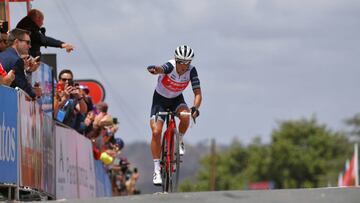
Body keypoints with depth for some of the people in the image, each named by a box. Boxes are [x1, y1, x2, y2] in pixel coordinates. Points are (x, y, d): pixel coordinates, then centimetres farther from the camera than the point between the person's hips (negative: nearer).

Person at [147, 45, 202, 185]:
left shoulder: (191, 71, -20)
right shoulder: (170, 66, -29)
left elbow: (197, 93, -21)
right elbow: (161, 69, -53)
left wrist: (195, 108, -41)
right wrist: (154, 69, -78)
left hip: (176, 100, 2)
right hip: (160, 99, -2)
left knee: (185, 116, -32)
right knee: (156, 132, -17)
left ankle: (179, 141, -1)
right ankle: (157, 170, -8)